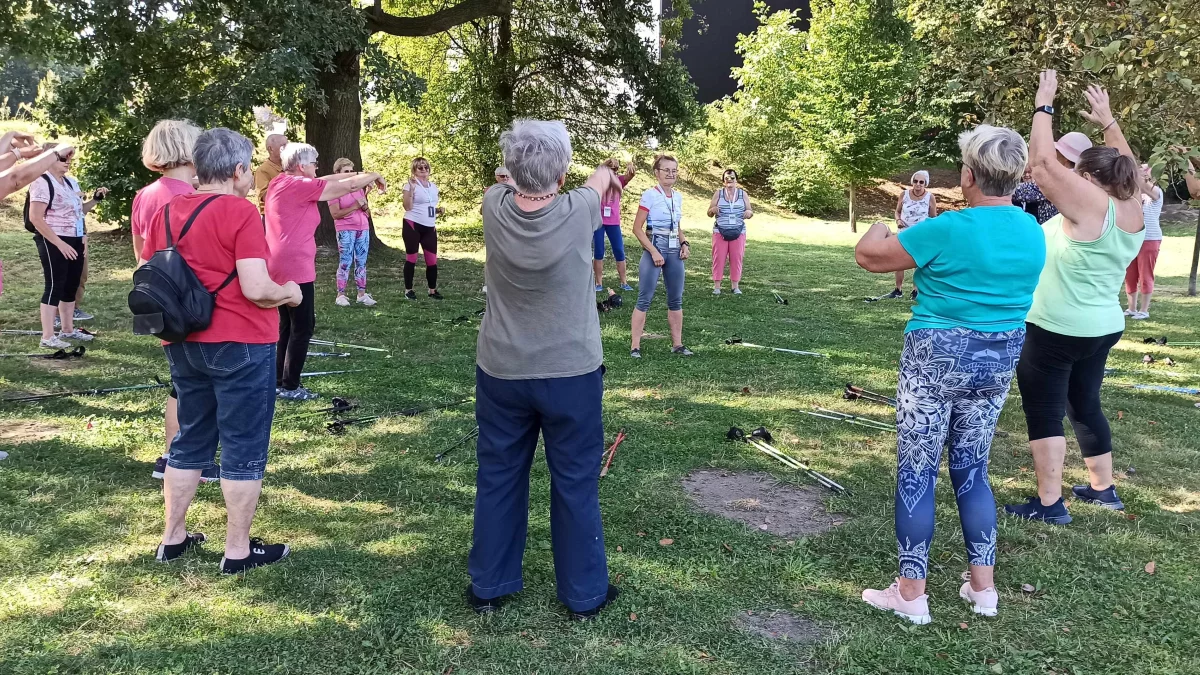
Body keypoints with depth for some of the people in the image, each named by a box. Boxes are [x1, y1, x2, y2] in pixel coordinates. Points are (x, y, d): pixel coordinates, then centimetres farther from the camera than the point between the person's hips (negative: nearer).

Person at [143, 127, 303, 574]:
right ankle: (238, 551, 12)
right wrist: (290, 293, -3)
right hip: (240, 345, -7)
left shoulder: (166, 212, 8)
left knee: (190, 442, 19)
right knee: (244, 449, 4)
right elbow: (256, 288, -21)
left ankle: (173, 538, 28)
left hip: (183, 344, 7)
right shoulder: (240, 212, -15)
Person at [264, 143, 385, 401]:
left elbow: (327, 180, 17)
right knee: (303, 326, -1)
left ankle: (279, 381, 21)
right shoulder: (301, 186, -14)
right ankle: (290, 387, 2)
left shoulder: (280, 182, 11)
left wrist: (358, 175, 14)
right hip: (295, 268, -9)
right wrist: (373, 176, 9)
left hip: (278, 267, 9)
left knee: (287, 324, 16)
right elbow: (345, 186, -7)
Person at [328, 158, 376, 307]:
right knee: (345, 262, -6)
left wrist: (364, 206, -8)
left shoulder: (359, 187, 13)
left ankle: (362, 294, 10)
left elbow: (368, 213, 14)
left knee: (362, 262, 6)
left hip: (363, 229, 6)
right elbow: (335, 214, -14)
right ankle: (341, 295, -1)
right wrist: (354, 207, -18)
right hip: (345, 230, -6)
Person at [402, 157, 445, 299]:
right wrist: (411, 188, -22)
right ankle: (408, 290, 10)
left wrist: (438, 210, 4)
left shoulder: (433, 186, 14)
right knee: (411, 258, 1)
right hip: (412, 225, -5)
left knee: (432, 260, 3)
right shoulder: (410, 184, -5)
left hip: (429, 227, 5)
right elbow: (407, 207, -15)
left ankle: (432, 290, 14)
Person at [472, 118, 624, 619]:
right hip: (572, 374, -2)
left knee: (498, 479, 16)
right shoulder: (577, 213, -17)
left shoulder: (495, 207, -13)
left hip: (500, 372, 3)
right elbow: (600, 182, 8)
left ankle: (488, 586, 29)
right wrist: (605, 173, 32)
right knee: (576, 485, 11)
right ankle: (584, 593, 24)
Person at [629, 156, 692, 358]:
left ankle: (677, 344, 18)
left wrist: (684, 244, 4)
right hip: (654, 250, -6)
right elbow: (637, 228, -11)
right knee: (645, 299, -4)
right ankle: (635, 346, -1)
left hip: (674, 252, 6)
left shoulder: (678, 197, 9)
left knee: (676, 299, 10)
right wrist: (653, 251, -17)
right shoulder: (650, 195, -10)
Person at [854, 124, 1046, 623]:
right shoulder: (1033, 234, 3)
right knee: (972, 469, 18)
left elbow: (868, 256, -10)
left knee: (916, 473, 3)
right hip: (1000, 359, 7)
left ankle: (911, 594, 11)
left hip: (937, 358, -6)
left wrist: (879, 229, 12)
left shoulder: (948, 230, -19)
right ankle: (983, 587, 24)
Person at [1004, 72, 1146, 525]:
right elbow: (1127, 166, 21)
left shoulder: (1088, 204, -19)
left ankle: (1049, 503, 1)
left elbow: (1043, 162, -19)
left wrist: (1044, 107, -9)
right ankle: (1103, 489, 31)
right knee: (1084, 404, 21)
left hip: (1055, 330, -8)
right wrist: (1108, 122, 25)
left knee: (1044, 411, -1)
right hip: (1102, 328, 8)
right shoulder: (1133, 210, 3)